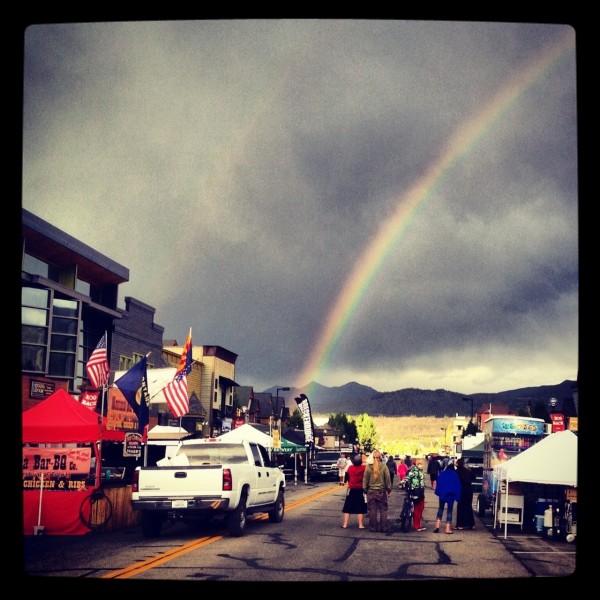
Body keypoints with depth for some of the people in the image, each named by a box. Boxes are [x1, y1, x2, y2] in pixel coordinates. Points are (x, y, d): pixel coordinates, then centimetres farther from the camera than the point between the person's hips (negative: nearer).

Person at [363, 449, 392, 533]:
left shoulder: (368, 467, -6)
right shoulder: (384, 466, -9)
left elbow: (365, 480, 0)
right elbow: (388, 479, -3)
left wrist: (365, 490, 11)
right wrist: (389, 490, 8)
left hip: (371, 491, 1)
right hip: (382, 491, -1)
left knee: (372, 510, 7)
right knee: (383, 510, 8)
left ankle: (373, 528, 10)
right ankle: (384, 528, 8)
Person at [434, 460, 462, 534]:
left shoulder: (442, 474, 0)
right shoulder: (455, 475, -1)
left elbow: (438, 483, -3)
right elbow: (458, 486, -1)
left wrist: (437, 492, 2)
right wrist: (457, 496, 1)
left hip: (442, 494, 1)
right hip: (451, 494, -1)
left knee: (441, 508, 16)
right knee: (449, 510, 5)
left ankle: (437, 525, 0)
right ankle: (448, 528, -3)